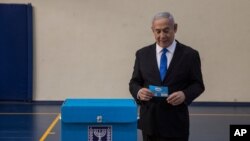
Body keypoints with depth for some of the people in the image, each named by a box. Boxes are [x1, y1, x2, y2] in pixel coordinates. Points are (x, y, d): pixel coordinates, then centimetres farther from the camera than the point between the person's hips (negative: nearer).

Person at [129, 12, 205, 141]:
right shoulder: (142, 54, 7)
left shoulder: (189, 54, 0)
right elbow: (134, 82, 9)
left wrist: (185, 95, -19)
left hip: (176, 122, -2)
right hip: (149, 121, 3)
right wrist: (139, 92, -15)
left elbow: (198, 84, 2)